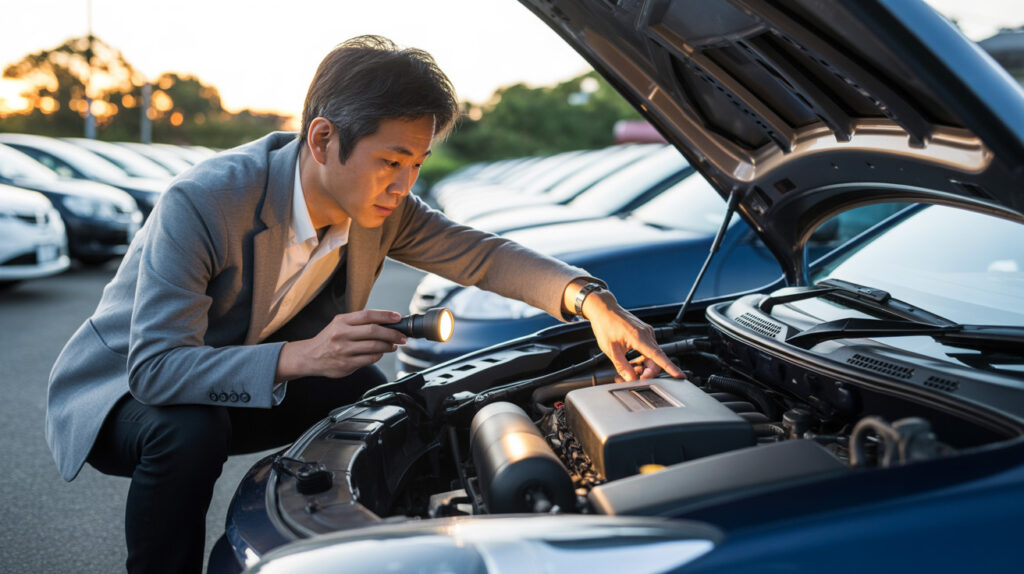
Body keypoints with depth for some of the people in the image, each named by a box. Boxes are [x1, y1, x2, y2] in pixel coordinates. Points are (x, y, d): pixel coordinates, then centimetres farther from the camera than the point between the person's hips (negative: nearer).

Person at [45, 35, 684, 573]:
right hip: (120, 390, -5)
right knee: (191, 432, -37)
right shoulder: (201, 202, -33)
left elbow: (483, 254, -10)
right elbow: (154, 367, -36)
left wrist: (589, 300, -27)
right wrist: (300, 356, -49)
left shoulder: (381, 206, -14)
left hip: (250, 390, 6)